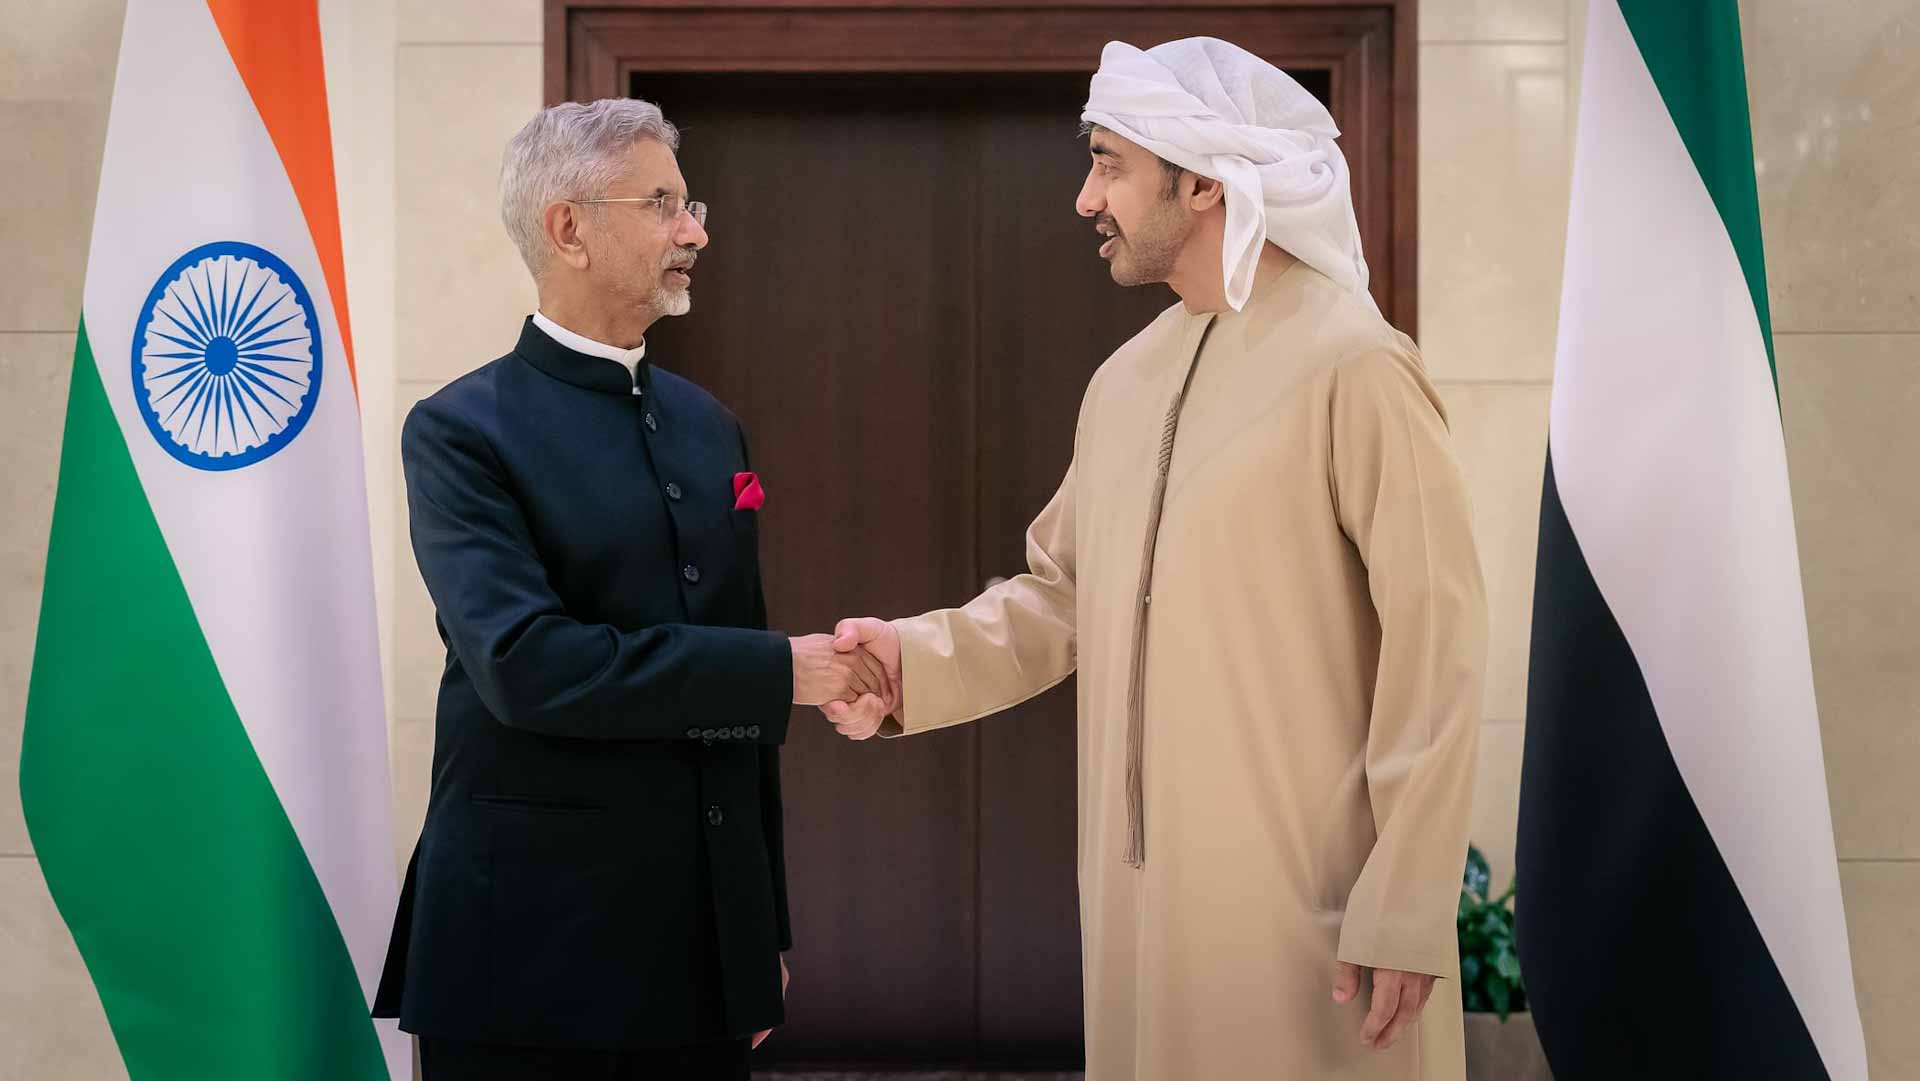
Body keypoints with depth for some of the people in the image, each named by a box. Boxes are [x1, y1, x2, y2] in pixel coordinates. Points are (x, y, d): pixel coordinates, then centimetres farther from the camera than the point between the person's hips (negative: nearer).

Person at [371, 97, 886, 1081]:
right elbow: (524, 664, -21)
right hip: (536, 950, -5)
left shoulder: (709, 427, 12)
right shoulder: (461, 432, -7)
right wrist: (780, 671, -18)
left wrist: (768, 927, 15)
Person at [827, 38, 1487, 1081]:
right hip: (1140, 902, 7)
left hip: (1304, 910, -6)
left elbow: (1434, 649, -14)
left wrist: (1404, 914, -15)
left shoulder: (1354, 369, -12)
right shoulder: (1124, 379, 10)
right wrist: (918, 660, -3)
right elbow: (1060, 592, 15)